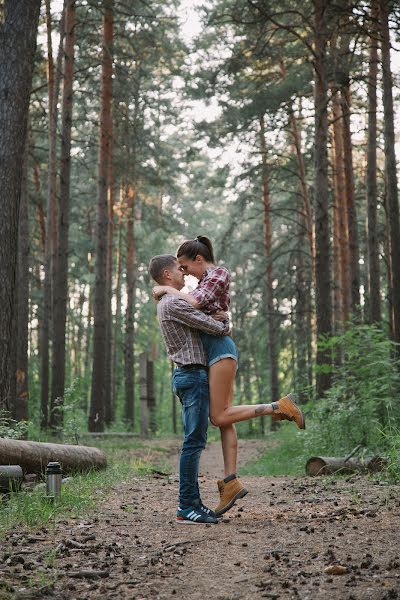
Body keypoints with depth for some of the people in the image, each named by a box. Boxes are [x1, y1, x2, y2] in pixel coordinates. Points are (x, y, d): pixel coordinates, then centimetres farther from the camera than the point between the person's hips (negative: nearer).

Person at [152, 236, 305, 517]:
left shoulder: (217, 274, -6)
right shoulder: (207, 280, 22)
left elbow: (195, 302, -22)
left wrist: (167, 289, -11)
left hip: (220, 348, -10)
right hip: (214, 350, 10)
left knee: (220, 416, -11)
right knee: (223, 419, 2)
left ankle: (280, 407, -7)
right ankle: (231, 481, -1)